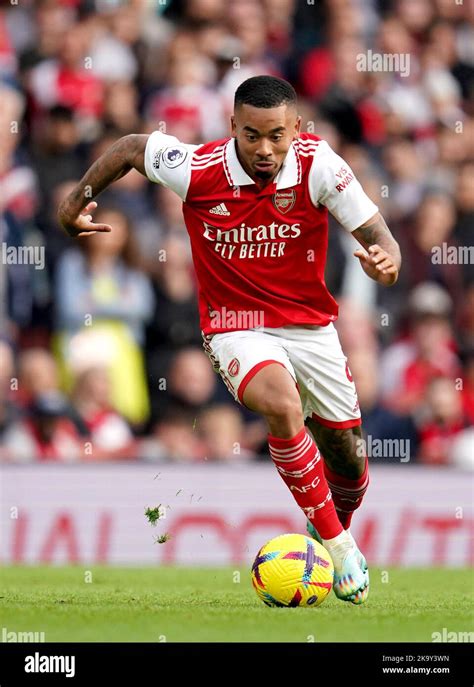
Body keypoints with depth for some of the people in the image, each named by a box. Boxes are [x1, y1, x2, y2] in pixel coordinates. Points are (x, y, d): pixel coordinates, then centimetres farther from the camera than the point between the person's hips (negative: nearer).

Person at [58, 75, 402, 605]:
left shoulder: (317, 165, -17)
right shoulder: (196, 171, -18)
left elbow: (375, 233, -17)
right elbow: (130, 147, 2)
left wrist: (385, 258, -40)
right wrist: (77, 201, 9)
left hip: (310, 324, 2)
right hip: (236, 328, -2)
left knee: (346, 458, 9)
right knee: (282, 407, -33)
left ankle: (337, 528, 45)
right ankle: (336, 544, -19)